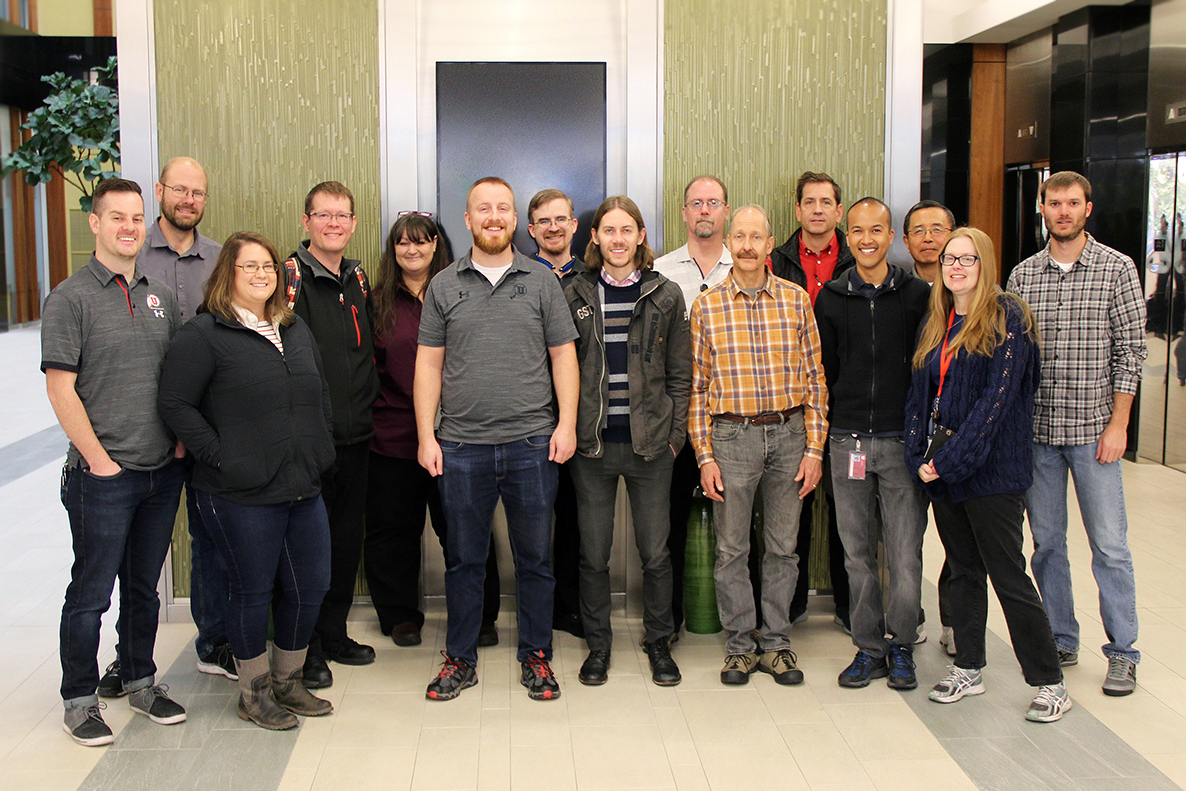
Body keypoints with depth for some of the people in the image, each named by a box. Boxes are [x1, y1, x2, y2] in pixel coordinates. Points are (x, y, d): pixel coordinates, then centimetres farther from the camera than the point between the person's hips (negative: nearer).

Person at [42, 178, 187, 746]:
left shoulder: (160, 296, 11)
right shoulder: (70, 298, -7)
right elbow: (60, 389, -10)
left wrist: (181, 442, 6)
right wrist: (101, 461, -12)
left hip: (162, 472, 5)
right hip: (103, 478, -5)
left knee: (144, 586, 16)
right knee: (91, 592, 4)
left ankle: (140, 682, 31)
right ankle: (79, 700, 19)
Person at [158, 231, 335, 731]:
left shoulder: (296, 330, 15)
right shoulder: (203, 335, -6)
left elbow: (321, 393, 23)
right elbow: (175, 404, -10)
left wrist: (320, 448, 12)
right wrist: (220, 456, -14)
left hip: (304, 488, 7)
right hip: (242, 495, -6)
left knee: (310, 586, 10)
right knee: (252, 591, 4)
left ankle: (288, 680, 30)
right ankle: (253, 693, 23)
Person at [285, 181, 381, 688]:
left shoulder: (358, 278, 12)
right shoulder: (291, 277, -9)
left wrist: (369, 398, 14)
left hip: (356, 436, 7)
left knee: (348, 538, 14)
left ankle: (334, 632, 27)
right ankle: (307, 647, 13)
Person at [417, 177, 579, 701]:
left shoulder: (542, 283, 6)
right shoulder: (444, 286, 7)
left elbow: (563, 356, 5)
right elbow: (429, 363, 6)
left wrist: (566, 423, -5)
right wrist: (426, 435, 0)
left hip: (531, 443, 0)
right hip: (461, 446, 1)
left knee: (535, 558, 8)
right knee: (464, 559, 10)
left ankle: (535, 657, 22)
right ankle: (460, 659, 23)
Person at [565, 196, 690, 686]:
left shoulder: (666, 296, 3)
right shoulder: (575, 295, 4)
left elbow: (680, 374, 5)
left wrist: (675, 434, -1)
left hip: (651, 443, 0)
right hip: (592, 443, 0)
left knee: (656, 551, 7)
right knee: (593, 553, 7)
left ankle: (658, 642, 25)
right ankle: (598, 643, 24)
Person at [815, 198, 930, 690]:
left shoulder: (917, 295, 2)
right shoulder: (830, 299, 7)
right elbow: (823, 370, 10)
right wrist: (825, 430, 6)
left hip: (903, 441, -2)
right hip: (847, 441, 2)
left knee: (905, 552, 0)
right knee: (858, 553, 8)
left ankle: (901, 646, 17)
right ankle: (868, 647, 20)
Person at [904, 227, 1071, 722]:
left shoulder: (1008, 319, -8)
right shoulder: (935, 323, 13)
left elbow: (997, 398, -16)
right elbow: (919, 393, 11)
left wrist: (949, 460, -17)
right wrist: (919, 456, -2)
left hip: (990, 470, -6)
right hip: (940, 469, 6)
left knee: (1008, 577, -2)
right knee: (963, 571, 15)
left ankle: (1050, 682, 9)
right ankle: (968, 669, 26)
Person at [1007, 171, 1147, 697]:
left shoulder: (1117, 269, -1)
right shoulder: (1023, 275, 7)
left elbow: (1130, 351, -3)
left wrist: (1118, 425, -9)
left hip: (1093, 430, -3)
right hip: (1035, 430, 3)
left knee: (1109, 544, 1)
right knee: (1046, 542, 9)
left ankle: (1122, 653, 12)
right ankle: (1061, 641, 22)